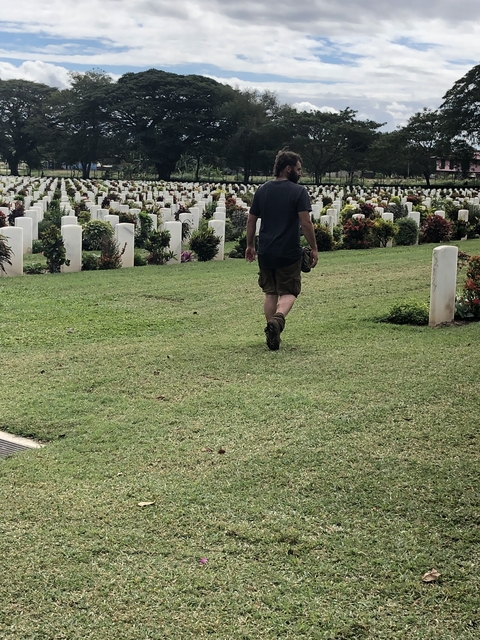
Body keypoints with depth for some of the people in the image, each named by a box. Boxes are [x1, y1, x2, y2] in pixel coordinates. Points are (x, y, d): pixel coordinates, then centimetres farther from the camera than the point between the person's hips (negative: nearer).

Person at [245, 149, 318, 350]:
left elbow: (251, 221, 9)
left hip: (266, 252, 4)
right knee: (288, 292, 6)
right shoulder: (298, 191, -9)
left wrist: (250, 245, 19)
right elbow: (306, 223, -14)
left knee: (270, 292, 16)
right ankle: (277, 319, -22)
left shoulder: (262, 190, 6)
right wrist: (314, 248, -6)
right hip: (289, 252, -4)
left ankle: (272, 334, 14)